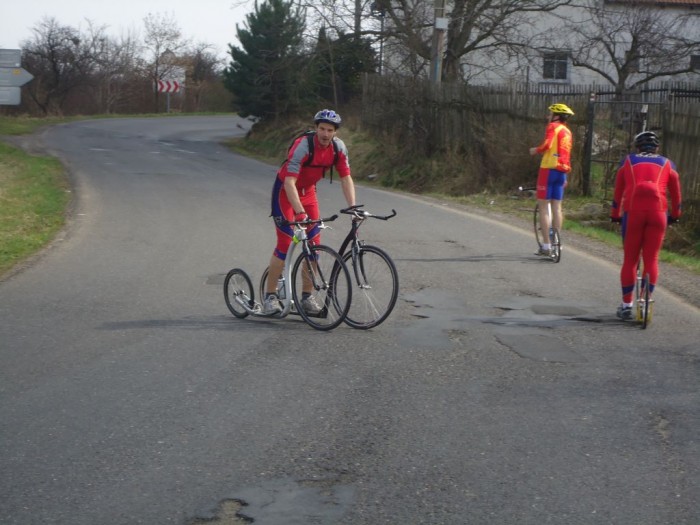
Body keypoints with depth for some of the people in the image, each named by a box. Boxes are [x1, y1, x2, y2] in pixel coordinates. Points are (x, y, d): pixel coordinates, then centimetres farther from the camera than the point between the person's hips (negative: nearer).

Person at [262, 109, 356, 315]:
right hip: (285, 191, -6)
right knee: (285, 243, -12)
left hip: (308, 191, 6)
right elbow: (289, 182, -35)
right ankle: (270, 295, -3)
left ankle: (306, 296, 10)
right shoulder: (303, 146, -30)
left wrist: (353, 207, -22)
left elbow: (346, 178, -9)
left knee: (314, 244, 0)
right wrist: (299, 212, -44)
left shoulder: (339, 147, -13)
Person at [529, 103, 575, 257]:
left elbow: (547, 145, -22)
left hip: (549, 168, -7)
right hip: (562, 170, 8)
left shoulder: (553, 127, -6)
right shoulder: (567, 132, 18)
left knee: (543, 206, -4)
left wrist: (536, 150, -3)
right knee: (557, 206, 12)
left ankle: (546, 246, -8)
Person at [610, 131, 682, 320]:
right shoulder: (667, 164, 18)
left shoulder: (628, 161, 19)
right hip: (658, 212, 0)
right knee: (651, 259, 10)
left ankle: (626, 305, 11)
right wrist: (675, 215, 37)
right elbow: (676, 193, 23)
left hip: (632, 211, 0)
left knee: (629, 259, 8)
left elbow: (618, 191, 20)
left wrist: (615, 215, 30)